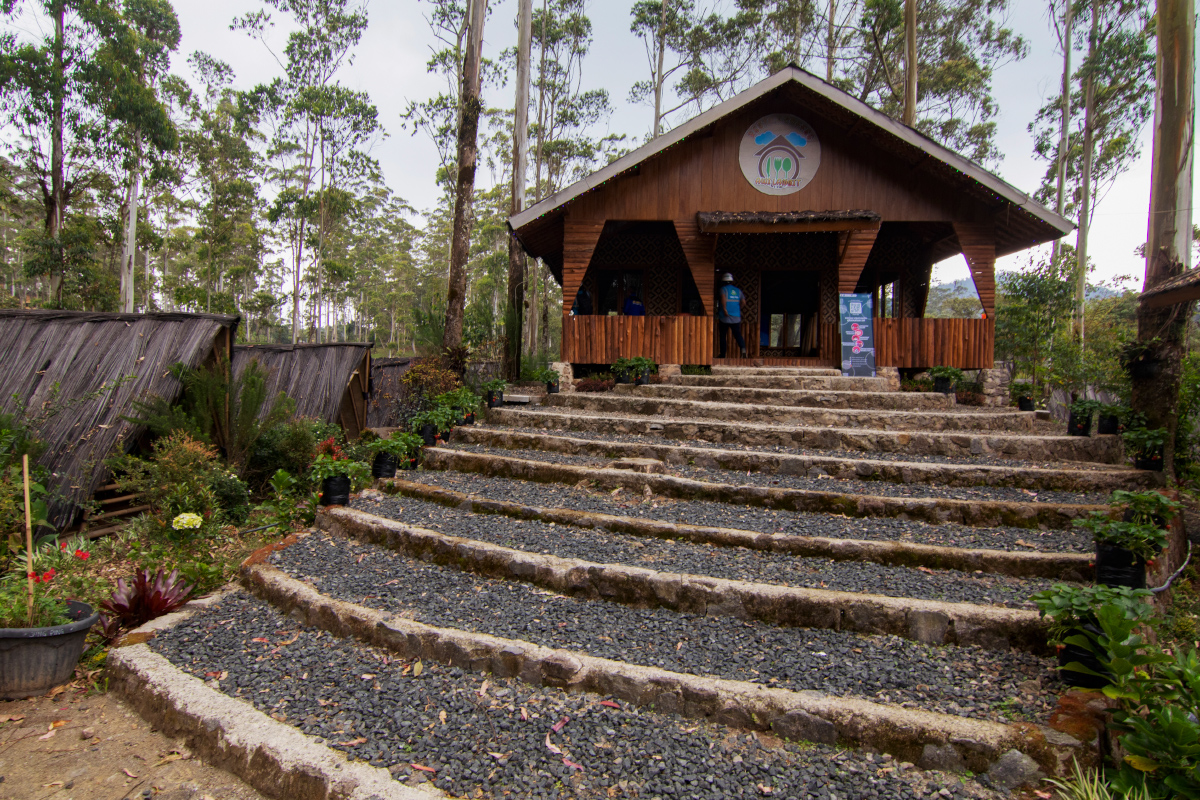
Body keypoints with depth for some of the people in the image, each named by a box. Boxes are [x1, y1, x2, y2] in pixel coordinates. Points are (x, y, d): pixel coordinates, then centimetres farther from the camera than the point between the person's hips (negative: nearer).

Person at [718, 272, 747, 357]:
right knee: (737, 334, 5)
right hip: (736, 317, 3)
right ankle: (743, 348, -24)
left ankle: (722, 355, 12)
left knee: (722, 335, 9)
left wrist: (724, 309, -24)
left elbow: (723, 297, -22)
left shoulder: (723, 289, -2)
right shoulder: (738, 290, 12)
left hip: (725, 318, -3)